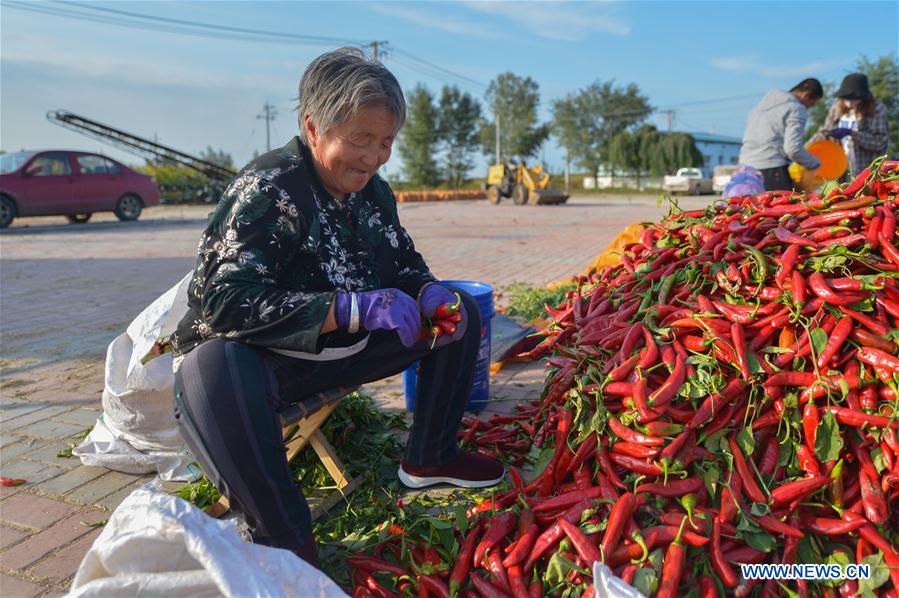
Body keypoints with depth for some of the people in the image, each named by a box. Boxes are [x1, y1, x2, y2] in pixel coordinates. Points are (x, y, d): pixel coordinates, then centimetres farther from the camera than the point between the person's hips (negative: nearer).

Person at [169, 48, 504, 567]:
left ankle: (429, 459, 11)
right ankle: (286, 541, -24)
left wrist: (428, 292, -15)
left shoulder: (373, 192, 0)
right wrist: (355, 307, -38)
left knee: (459, 313, 3)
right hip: (263, 358, -6)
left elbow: (406, 266, 11)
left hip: (343, 351, 7)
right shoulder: (269, 189, -22)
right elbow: (225, 303, -31)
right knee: (212, 367, -42)